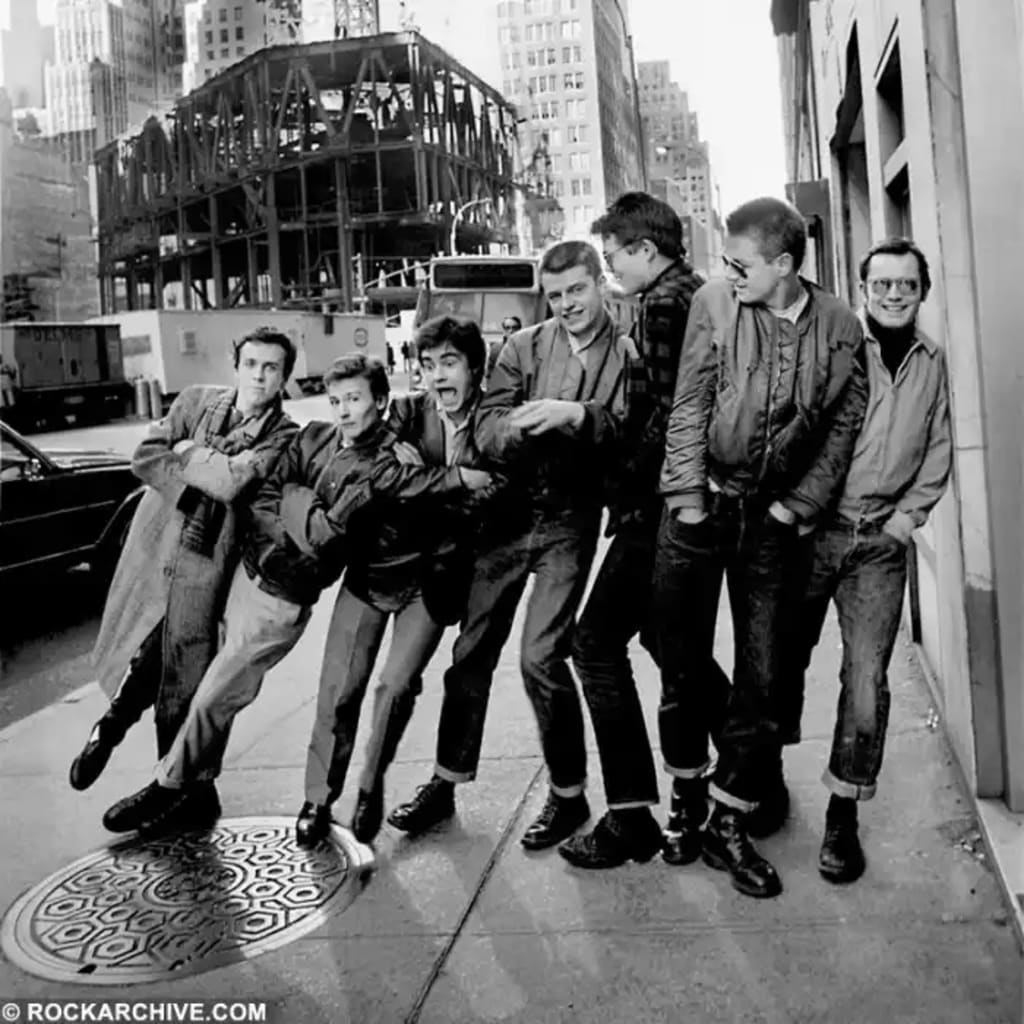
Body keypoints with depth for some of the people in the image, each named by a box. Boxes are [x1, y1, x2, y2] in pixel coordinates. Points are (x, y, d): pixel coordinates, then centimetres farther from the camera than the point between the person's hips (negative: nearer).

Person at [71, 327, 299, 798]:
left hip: (204, 567, -2)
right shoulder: (195, 401, 4)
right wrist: (207, 472, -14)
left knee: (184, 687, 4)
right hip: (152, 552, 2)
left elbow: (233, 482, -20)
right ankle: (111, 725, 44)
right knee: (139, 661, 11)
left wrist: (189, 453, -5)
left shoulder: (284, 436, -5)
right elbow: (144, 458, -3)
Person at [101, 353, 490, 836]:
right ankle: (192, 795, 32)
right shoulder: (314, 437, 4)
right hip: (247, 566, 7)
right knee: (220, 692, 17)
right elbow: (261, 497, -1)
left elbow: (327, 529, -23)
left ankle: (167, 790, 22)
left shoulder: (384, 465, -14)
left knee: (215, 696, 2)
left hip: (281, 597, -6)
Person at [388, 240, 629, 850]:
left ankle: (569, 795, 12)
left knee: (541, 657, -9)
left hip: (570, 519, -4)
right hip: (507, 510, 4)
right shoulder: (524, 347, 6)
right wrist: (521, 428, -24)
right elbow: (487, 427, -3)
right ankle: (446, 782, 26)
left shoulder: (626, 355, 0)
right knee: (473, 650, 10)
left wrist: (576, 414, -29)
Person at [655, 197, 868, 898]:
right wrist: (688, 496, -8)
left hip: (775, 518, 1)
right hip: (702, 505, -1)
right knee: (684, 669, 5)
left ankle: (729, 826, 17)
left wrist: (799, 505, -3)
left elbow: (844, 426, 4)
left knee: (762, 679, 3)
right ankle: (690, 805, 24)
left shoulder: (840, 328, 0)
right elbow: (689, 406, -3)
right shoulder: (714, 303, -3)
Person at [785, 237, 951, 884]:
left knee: (867, 679, -2)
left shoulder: (931, 361, 10)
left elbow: (938, 449, 17)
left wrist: (910, 514, 6)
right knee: (785, 659, 8)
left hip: (881, 540, 3)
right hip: (812, 529, -2)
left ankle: (844, 815, 10)